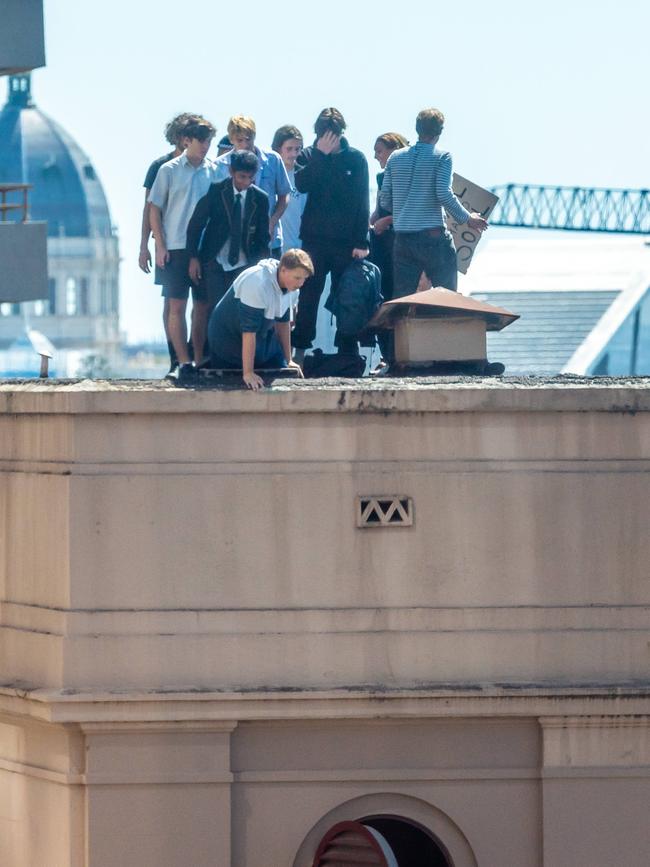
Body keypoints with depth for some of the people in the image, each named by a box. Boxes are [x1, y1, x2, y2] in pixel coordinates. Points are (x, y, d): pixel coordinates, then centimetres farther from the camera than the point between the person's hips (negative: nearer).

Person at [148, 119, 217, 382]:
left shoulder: (214, 170, 7)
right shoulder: (169, 170, 1)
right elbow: (155, 210, 3)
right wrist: (160, 246, -5)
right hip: (176, 248, -2)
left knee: (203, 306, 5)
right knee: (177, 306, -5)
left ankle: (202, 361, 11)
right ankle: (183, 362, -4)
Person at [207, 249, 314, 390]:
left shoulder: (288, 283, -10)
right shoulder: (258, 284, -36)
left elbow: (283, 321, 6)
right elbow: (249, 331, -34)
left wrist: (288, 360, 10)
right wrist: (248, 373, -33)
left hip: (262, 337, 7)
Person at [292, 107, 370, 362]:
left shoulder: (355, 159, 3)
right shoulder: (309, 156, 5)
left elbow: (362, 202, 1)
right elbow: (302, 184, -14)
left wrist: (361, 241, -5)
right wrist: (321, 154, -16)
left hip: (346, 240, 0)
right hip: (315, 239, 0)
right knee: (309, 295, -1)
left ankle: (347, 350, 7)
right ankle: (300, 349, 1)